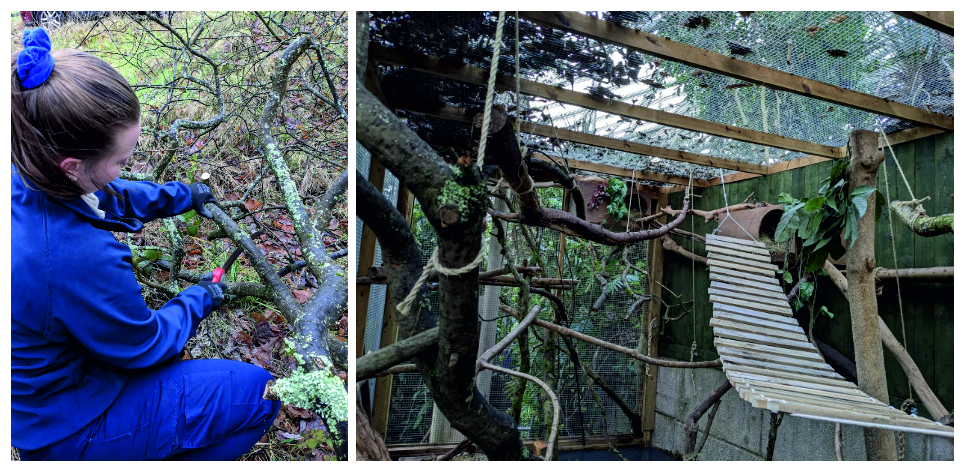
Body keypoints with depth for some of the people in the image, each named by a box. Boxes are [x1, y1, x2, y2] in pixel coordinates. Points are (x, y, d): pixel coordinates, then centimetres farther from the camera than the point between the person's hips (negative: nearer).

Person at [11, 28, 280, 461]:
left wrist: (184, 195, 14)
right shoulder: (78, 256, -40)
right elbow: (144, 347, -21)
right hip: (68, 429, -8)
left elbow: (111, 199, 9)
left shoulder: (24, 181, -15)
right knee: (258, 393, -8)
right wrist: (199, 300, -4)